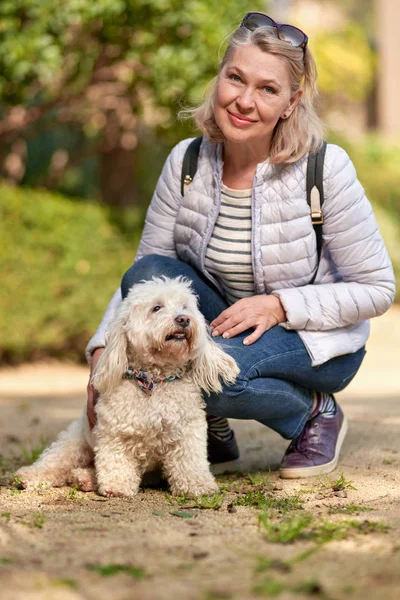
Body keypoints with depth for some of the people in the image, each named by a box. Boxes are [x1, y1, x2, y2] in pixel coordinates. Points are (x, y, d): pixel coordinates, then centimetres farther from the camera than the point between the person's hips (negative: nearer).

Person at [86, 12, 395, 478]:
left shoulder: (326, 170, -20)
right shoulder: (187, 162, -9)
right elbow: (145, 269, -5)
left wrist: (278, 305, -25)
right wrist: (104, 348, -21)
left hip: (319, 340, -4)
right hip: (226, 324, 5)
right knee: (147, 276, -24)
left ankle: (317, 413, -3)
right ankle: (212, 429, -5)